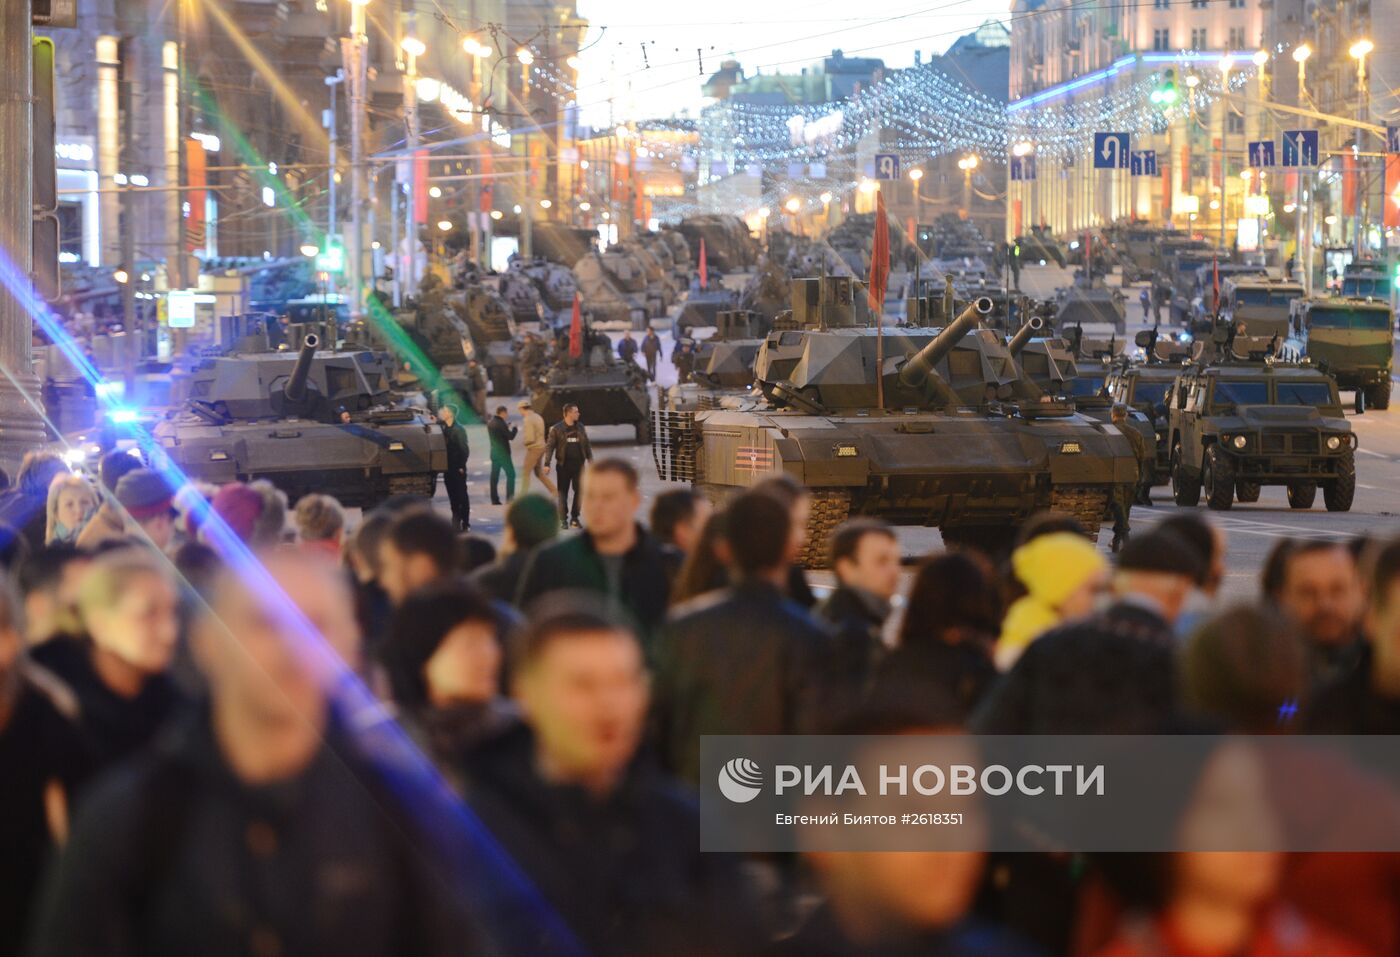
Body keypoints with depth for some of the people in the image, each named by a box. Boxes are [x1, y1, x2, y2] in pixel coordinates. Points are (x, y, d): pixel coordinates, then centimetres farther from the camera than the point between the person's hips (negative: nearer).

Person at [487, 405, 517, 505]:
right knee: (511, 474, 0)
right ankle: (510, 497, -6)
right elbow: (510, 436, -14)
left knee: (494, 476, 8)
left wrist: (507, 427, 13)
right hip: (503, 453, -8)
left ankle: (494, 499, 9)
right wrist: (514, 429, 3)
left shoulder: (490, 423, 7)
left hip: (494, 452, 8)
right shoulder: (500, 423, -17)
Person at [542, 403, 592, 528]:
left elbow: (587, 446, 14)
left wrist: (590, 461, 9)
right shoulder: (557, 429, -4)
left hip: (578, 464, 3)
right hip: (564, 464, -3)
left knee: (579, 490, 3)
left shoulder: (580, 427, 8)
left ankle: (575, 518, 13)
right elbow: (549, 446, -5)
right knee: (563, 492, 1)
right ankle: (563, 519, 6)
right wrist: (547, 464, -12)